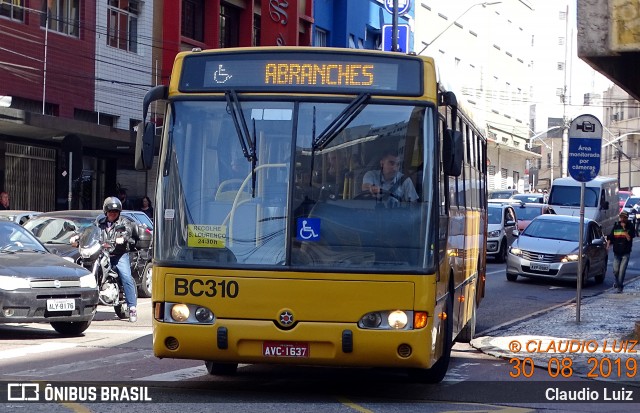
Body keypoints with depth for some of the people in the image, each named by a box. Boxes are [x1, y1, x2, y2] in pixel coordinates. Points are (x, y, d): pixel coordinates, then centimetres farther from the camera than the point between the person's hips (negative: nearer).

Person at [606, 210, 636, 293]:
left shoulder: (630, 227, -2)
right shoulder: (616, 226, 7)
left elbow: (629, 238, -15)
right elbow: (610, 237, 10)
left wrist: (624, 229, -19)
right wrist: (608, 245, -5)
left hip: (625, 253, -3)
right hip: (616, 252, 3)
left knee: (622, 270, -9)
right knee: (615, 270, 5)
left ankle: (620, 286, -2)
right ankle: (616, 282, 33)